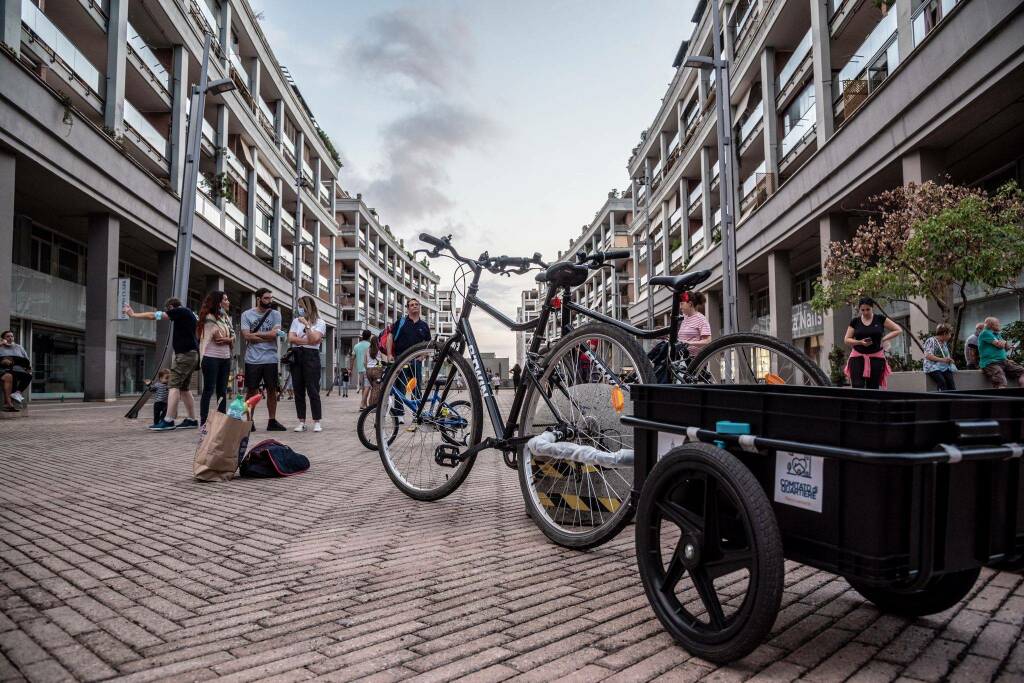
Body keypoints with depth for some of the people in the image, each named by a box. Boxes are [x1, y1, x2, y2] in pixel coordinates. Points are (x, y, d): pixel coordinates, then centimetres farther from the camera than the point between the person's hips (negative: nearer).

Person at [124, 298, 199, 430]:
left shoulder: (180, 311, -6)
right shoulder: (189, 314, 20)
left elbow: (155, 315, -7)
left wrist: (133, 314, 2)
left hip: (185, 354, -10)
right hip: (192, 353, 10)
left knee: (174, 385, -12)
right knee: (183, 387, 11)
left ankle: (169, 421, -16)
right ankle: (192, 420, 11)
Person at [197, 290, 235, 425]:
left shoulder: (227, 318, 15)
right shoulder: (210, 317, -7)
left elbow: (233, 337, 7)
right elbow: (219, 338, -16)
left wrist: (227, 339, -11)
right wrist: (229, 340, -2)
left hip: (225, 358, 7)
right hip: (211, 357, -7)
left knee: (222, 390, 9)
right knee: (209, 390, -5)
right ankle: (203, 422, -2)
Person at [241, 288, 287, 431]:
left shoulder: (275, 314, 5)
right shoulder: (247, 314, 3)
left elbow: (274, 333, -9)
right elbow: (246, 336, -9)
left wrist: (255, 334, -6)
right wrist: (267, 337, -11)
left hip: (270, 359, 1)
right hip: (252, 360, -1)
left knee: (272, 390, 6)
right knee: (251, 391, 5)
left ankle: (272, 421, 15)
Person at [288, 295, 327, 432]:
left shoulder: (320, 322, 3)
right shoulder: (296, 321, 15)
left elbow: (314, 339, -12)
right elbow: (291, 338, 1)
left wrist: (306, 324, -11)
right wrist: (308, 341, -7)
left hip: (311, 356, -4)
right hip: (296, 356, 4)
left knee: (313, 390, -5)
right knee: (298, 390, 4)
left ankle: (317, 422, 0)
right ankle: (301, 422, 10)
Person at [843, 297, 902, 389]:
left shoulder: (880, 319, 2)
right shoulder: (855, 321, 3)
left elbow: (898, 330, 5)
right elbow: (846, 340, 5)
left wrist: (884, 339, -6)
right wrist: (860, 342, -12)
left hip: (876, 357, 0)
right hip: (858, 357, 0)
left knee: (873, 387, 3)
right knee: (857, 387, -10)